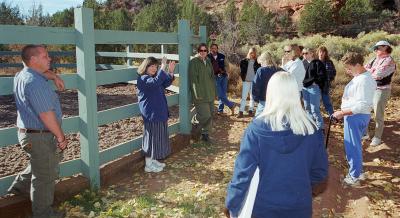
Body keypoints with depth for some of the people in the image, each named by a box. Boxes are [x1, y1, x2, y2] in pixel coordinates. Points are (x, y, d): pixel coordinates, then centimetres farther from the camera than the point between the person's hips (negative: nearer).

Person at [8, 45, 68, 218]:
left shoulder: (21, 75, 6)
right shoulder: (35, 83, -25)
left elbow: (42, 72, 30)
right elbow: (46, 115, -26)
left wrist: (54, 77, 12)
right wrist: (61, 137, -17)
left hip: (28, 132, 10)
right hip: (41, 136, -10)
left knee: (39, 165, 33)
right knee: (45, 176, 6)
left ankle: (20, 186, 45)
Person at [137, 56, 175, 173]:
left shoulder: (153, 77, 13)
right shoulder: (143, 79, -16)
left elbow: (165, 84, 16)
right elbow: (156, 82, -35)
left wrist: (170, 72, 4)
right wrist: (163, 69, -37)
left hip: (158, 112, 10)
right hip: (151, 114, -10)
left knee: (157, 137, 15)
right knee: (151, 137, -2)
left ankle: (153, 160, 28)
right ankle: (148, 165, 9)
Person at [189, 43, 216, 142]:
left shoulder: (208, 62, 13)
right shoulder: (194, 62, -9)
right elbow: (193, 79, -14)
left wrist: (213, 90, 13)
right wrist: (197, 93, -18)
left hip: (210, 94, 7)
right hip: (200, 95, -7)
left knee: (210, 114, 9)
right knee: (205, 115, -10)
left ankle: (205, 133, 23)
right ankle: (195, 120, 21)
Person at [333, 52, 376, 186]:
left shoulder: (363, 80, -22)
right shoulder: (360, 77, 9)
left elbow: (362, 105, -27)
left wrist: (342, 112, -25)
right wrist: (344, 112, 15)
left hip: (356, 117, -10)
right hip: (356, 116, 10)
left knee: (352, 146, 1)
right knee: (354, 145, 21)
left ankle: (354, 177, 15)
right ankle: (357, 171, 36)